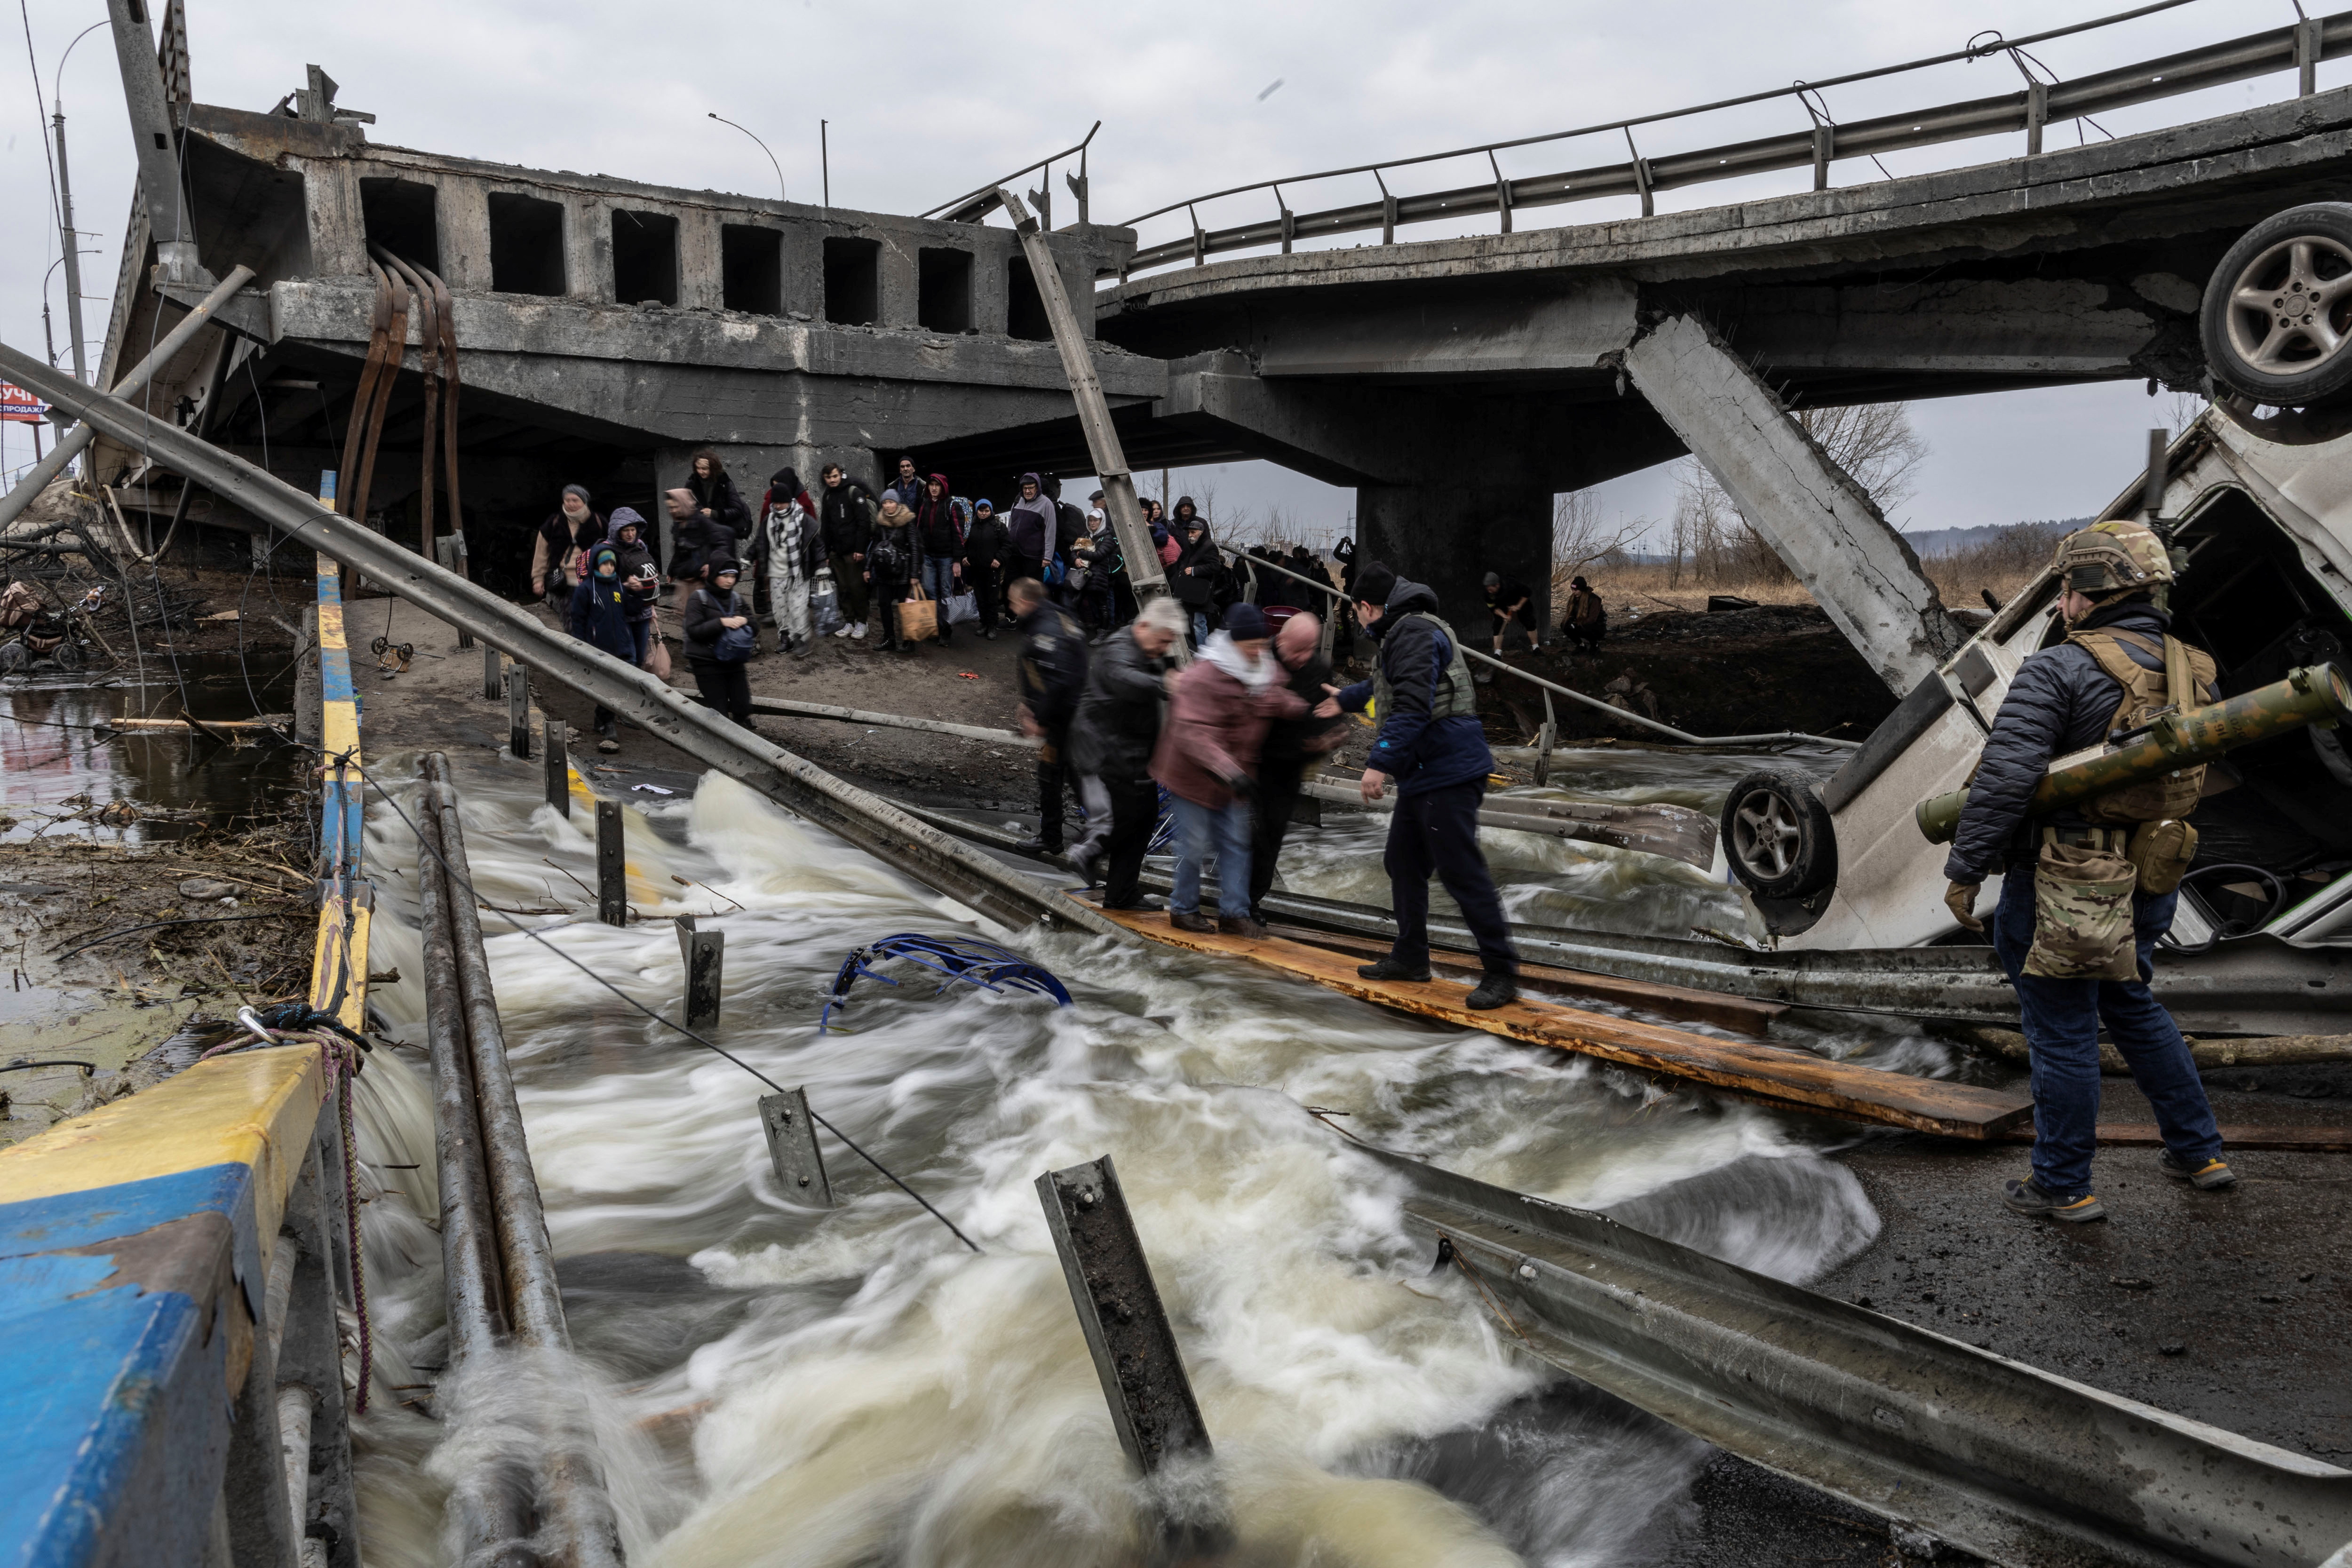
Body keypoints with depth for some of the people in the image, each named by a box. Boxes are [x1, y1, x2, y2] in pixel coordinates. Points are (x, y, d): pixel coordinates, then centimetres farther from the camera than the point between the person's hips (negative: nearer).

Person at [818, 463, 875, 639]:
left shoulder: (854, 492, -7)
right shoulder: (827, 497, 14)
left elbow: (864, 522, -13)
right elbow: (825, 527, 19)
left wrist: (860, 549, -18)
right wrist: (826, 552, 12)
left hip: (853, 551, -6)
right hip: (837, 551, 6)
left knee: (857, 587, -3)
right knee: (843, 588, 8)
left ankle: (861, 623, 7)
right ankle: (849, 622, 15)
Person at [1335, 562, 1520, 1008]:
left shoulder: (1415, 632, -13)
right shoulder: (1400, 635, 22)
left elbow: (1412, 705, -25)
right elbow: (1382, 687, 42)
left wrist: (1379, 763, -28)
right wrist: (1342, 699, 59)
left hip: (1447, 772, -11)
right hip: (1422, 775, 11)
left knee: (1462, 871, -10)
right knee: (1403, 864, 16)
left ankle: (1501, 971, -5)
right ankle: (1410, 957, 28)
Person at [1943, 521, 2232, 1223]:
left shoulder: (2059, 671, -19)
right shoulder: (2191, 671, 6)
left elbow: (2006, 778, -25)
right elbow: (2198, 775, 16)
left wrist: (1964, 870, -18)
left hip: (2062, 887, -8)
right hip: (2148, 878, 8)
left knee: (2062, 1032, 5)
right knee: (2132, 1006, 27)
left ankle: (2063, 1187, 18)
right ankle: (2198, 1152, 37)